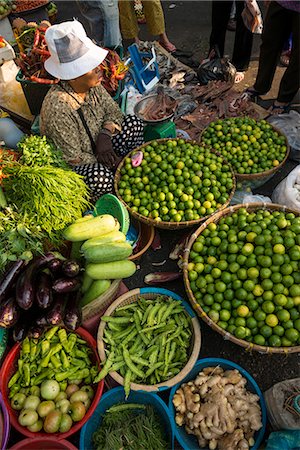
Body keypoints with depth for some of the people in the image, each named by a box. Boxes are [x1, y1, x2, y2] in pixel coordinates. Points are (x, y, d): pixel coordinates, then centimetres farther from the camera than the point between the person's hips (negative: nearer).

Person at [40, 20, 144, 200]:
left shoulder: (92, 86, -10)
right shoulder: (58, 107, -31)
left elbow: (114, 112, 1)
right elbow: (72, 158, -27)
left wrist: (104, 136, -20)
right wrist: (113, 162, -22)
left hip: (97, 146, 8)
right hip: (71, 166, -7)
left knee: (134, 123, -4)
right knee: (100, 176, -39)